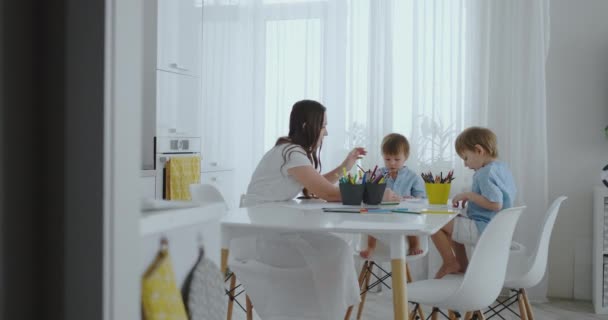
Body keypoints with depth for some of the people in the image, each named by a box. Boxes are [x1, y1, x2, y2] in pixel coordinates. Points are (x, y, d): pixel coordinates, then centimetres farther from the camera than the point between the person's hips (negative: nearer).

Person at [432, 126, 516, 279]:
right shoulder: (502, 168, 9)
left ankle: (450, 263, 5)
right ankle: (462, 264, 25)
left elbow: (496, 204, -30)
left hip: (483, 230, -10)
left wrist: (468, 195, -20)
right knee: (453, 223, 27)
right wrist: (471, 197, 11)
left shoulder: (485, 173, -21)